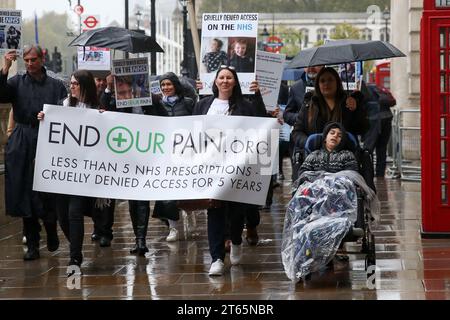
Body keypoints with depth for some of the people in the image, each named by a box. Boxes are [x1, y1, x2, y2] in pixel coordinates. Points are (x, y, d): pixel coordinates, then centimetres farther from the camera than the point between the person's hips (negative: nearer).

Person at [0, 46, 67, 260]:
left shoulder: (56, 86, 9)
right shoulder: (17, 82, 10)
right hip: (23, 145, 1)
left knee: (49, 193, -5)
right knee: (25, 195, 2)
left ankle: (51, 233, 20)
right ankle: (32, 244, 8)